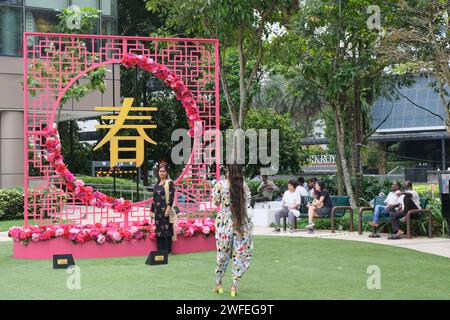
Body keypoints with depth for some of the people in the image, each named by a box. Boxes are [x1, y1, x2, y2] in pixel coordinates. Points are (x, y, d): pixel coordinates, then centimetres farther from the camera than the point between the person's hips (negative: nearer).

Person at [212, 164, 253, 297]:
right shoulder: (244, 186, -2)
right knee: (240, 254, 6)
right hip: (242, 222, 1)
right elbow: (247, 201, 8)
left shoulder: (221, 185, -8)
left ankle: (218, 283, 21)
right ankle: (235, 285, 3)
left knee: (223, 253, 11)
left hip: (225, 222, -1)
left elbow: (216, 201, 0)